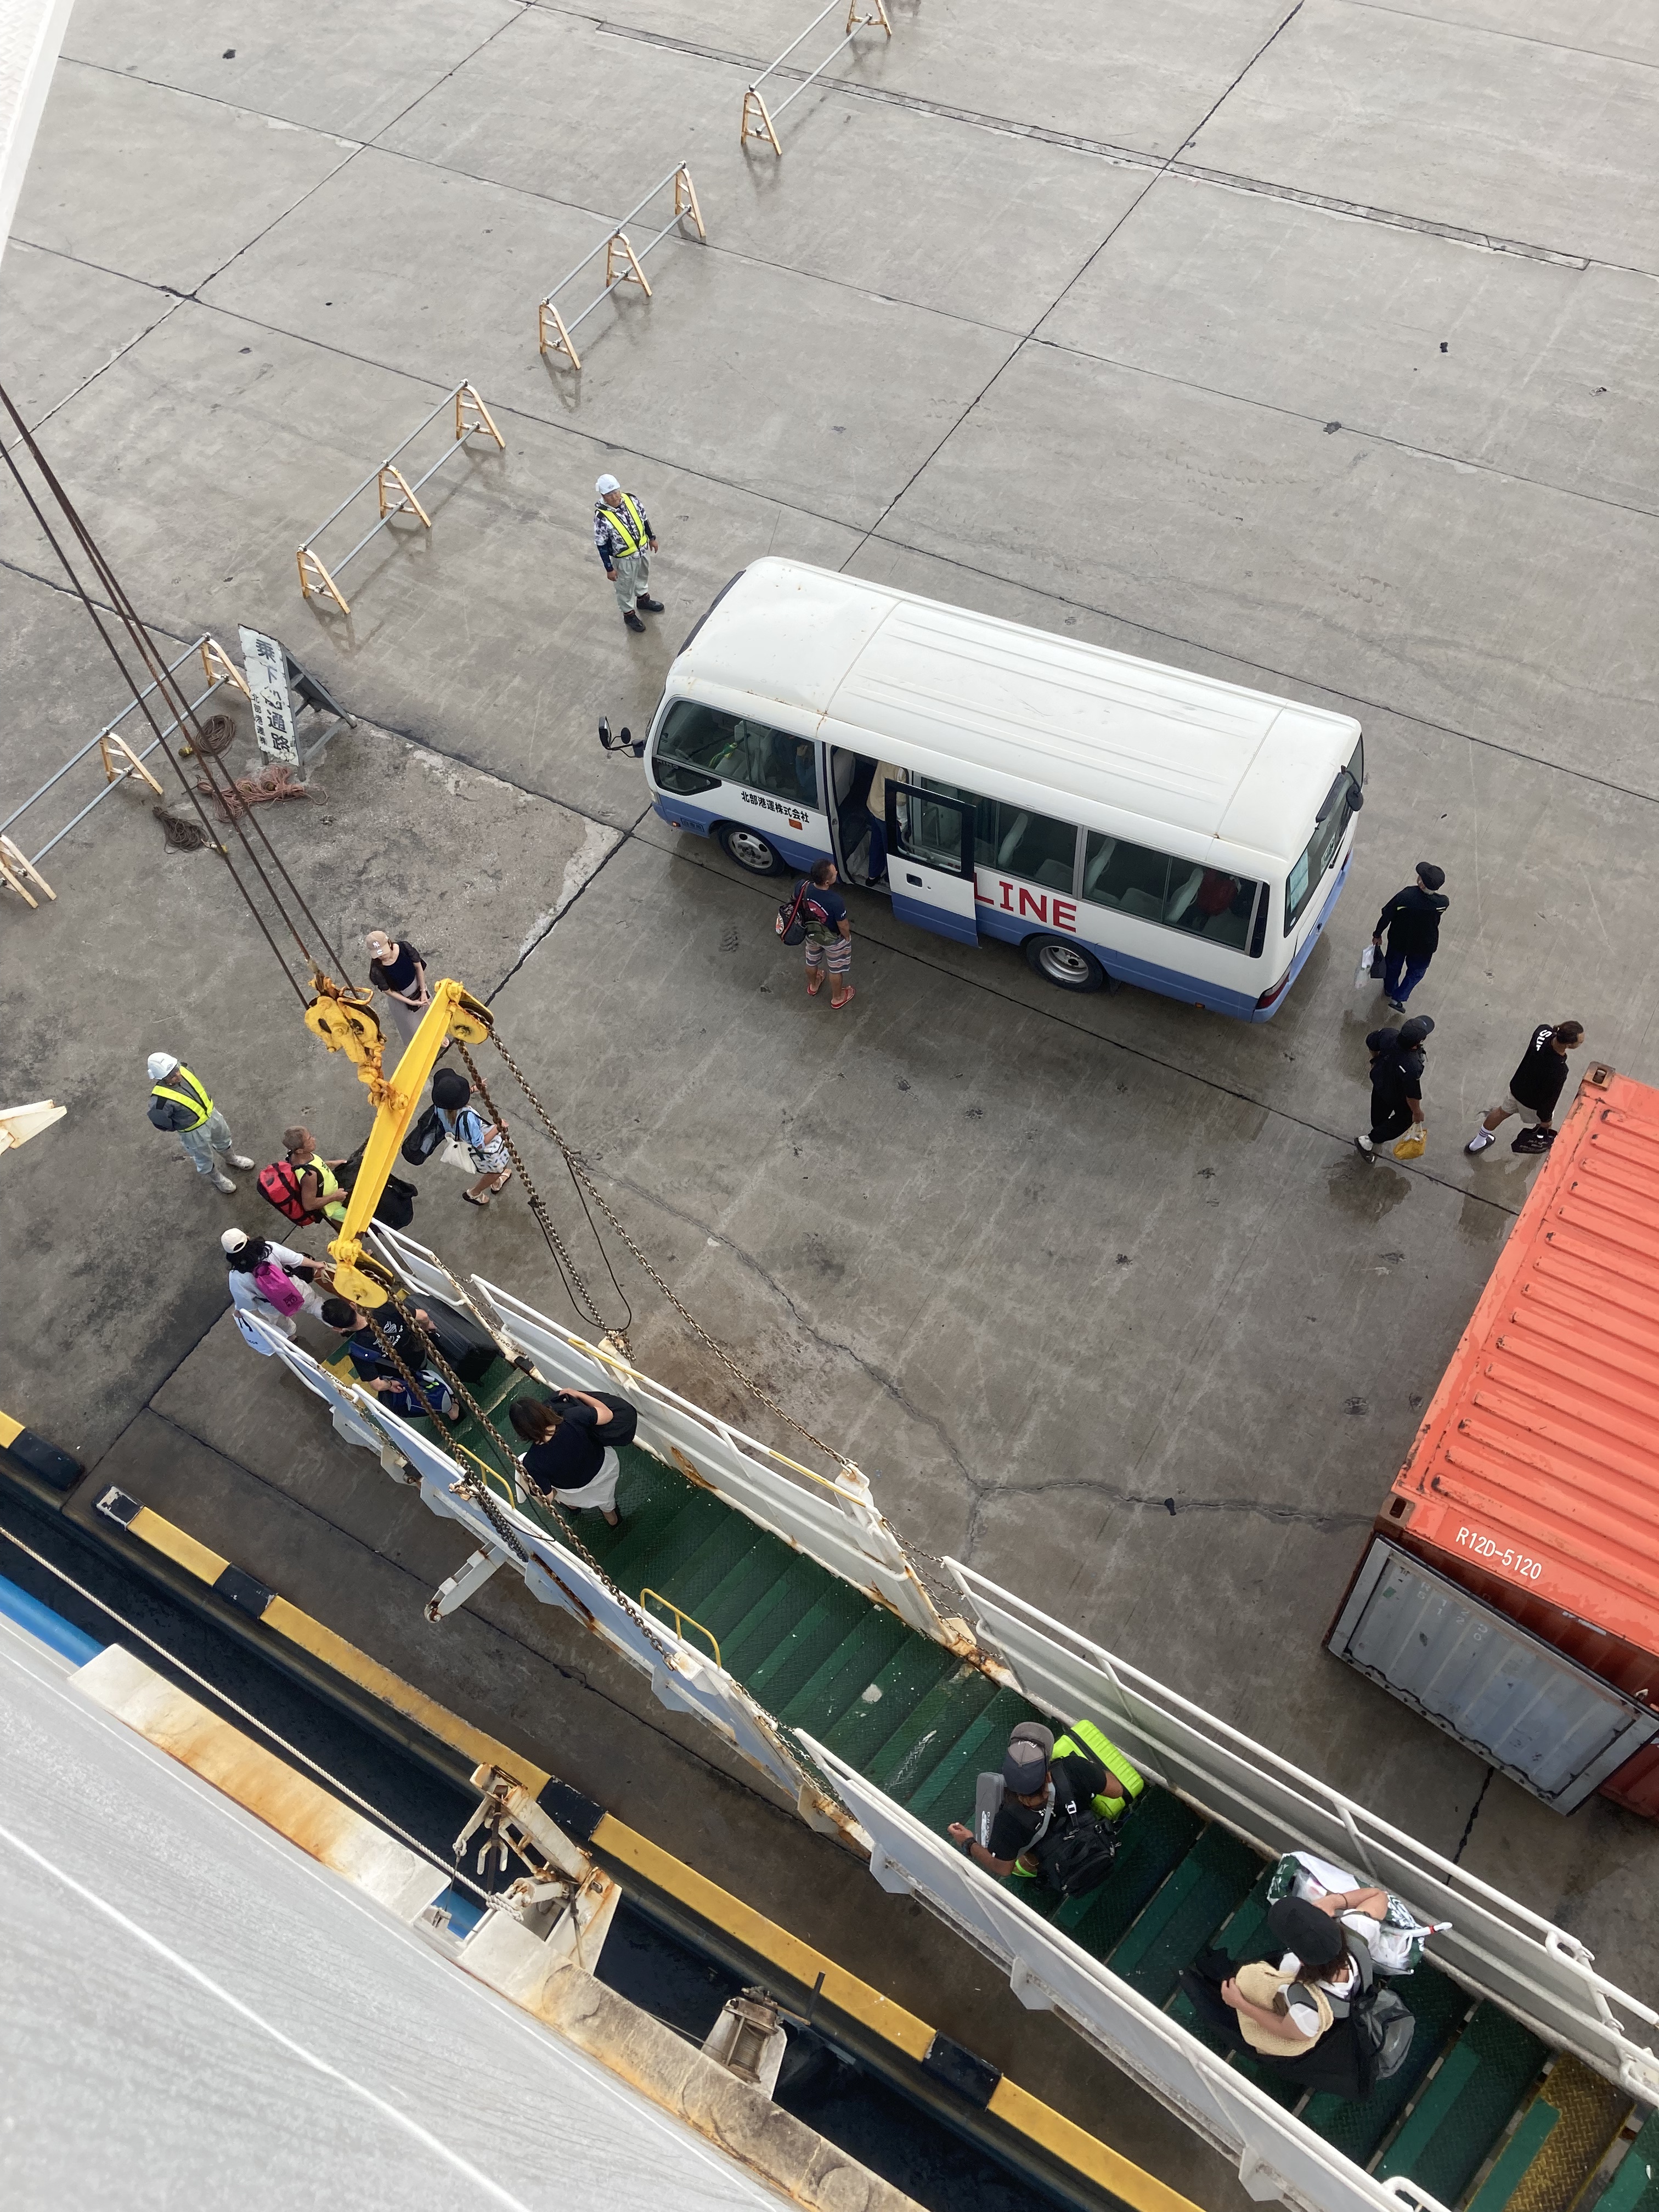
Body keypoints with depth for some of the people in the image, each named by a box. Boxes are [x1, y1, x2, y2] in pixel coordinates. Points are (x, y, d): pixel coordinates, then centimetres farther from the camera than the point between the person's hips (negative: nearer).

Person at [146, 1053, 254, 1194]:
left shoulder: (181, 1070, -21)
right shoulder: (161, 1100, -39)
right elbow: (159, 1122, -22)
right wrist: (179, 1127, -7)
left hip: (210, 1113, 6)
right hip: (194, 1132, -6)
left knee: (223, 1136, 33)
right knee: (204, 1158, 23)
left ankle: (231, 1159, 65)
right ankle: (216, 1178, 54)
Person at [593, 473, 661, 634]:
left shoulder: (631, 500, -18)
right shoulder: (602, 517, -32)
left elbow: (644, 519, 1)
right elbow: (602, 545, -21)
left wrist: (651, 538, 12)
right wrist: (609, 569, -15)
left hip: (643, 548, 5)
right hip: (625, 558, -5)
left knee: (642, 576, 32)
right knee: (626, 587, 19)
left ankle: (643, 599, 60)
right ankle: (629, 613, 44)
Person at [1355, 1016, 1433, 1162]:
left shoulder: (1388, 1035, -34)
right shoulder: (1411, 1068, -47)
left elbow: (1370, 1043, -10)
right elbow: (1412, 1096, -30)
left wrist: (1375, 1059, 13)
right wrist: (1417, 1112, -8)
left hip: (1379, 1080, 5)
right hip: (1398, 1098, -5)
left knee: (1380, 1110, 35)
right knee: (1405, 1118, 27)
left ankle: (1378, 1127, 68)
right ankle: (1368, 1142, 31)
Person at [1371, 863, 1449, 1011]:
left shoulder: (1404, 896, -35)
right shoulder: (1443, 903, -33)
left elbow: (1387, 916, -19)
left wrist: (1377, 934, -3)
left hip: (1398, 940, 1)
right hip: (1423, 946, -1)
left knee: (1393, 965, 32)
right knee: (1416, 972, 30)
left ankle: (1389, 990, 56)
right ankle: (1397, 998, 35)